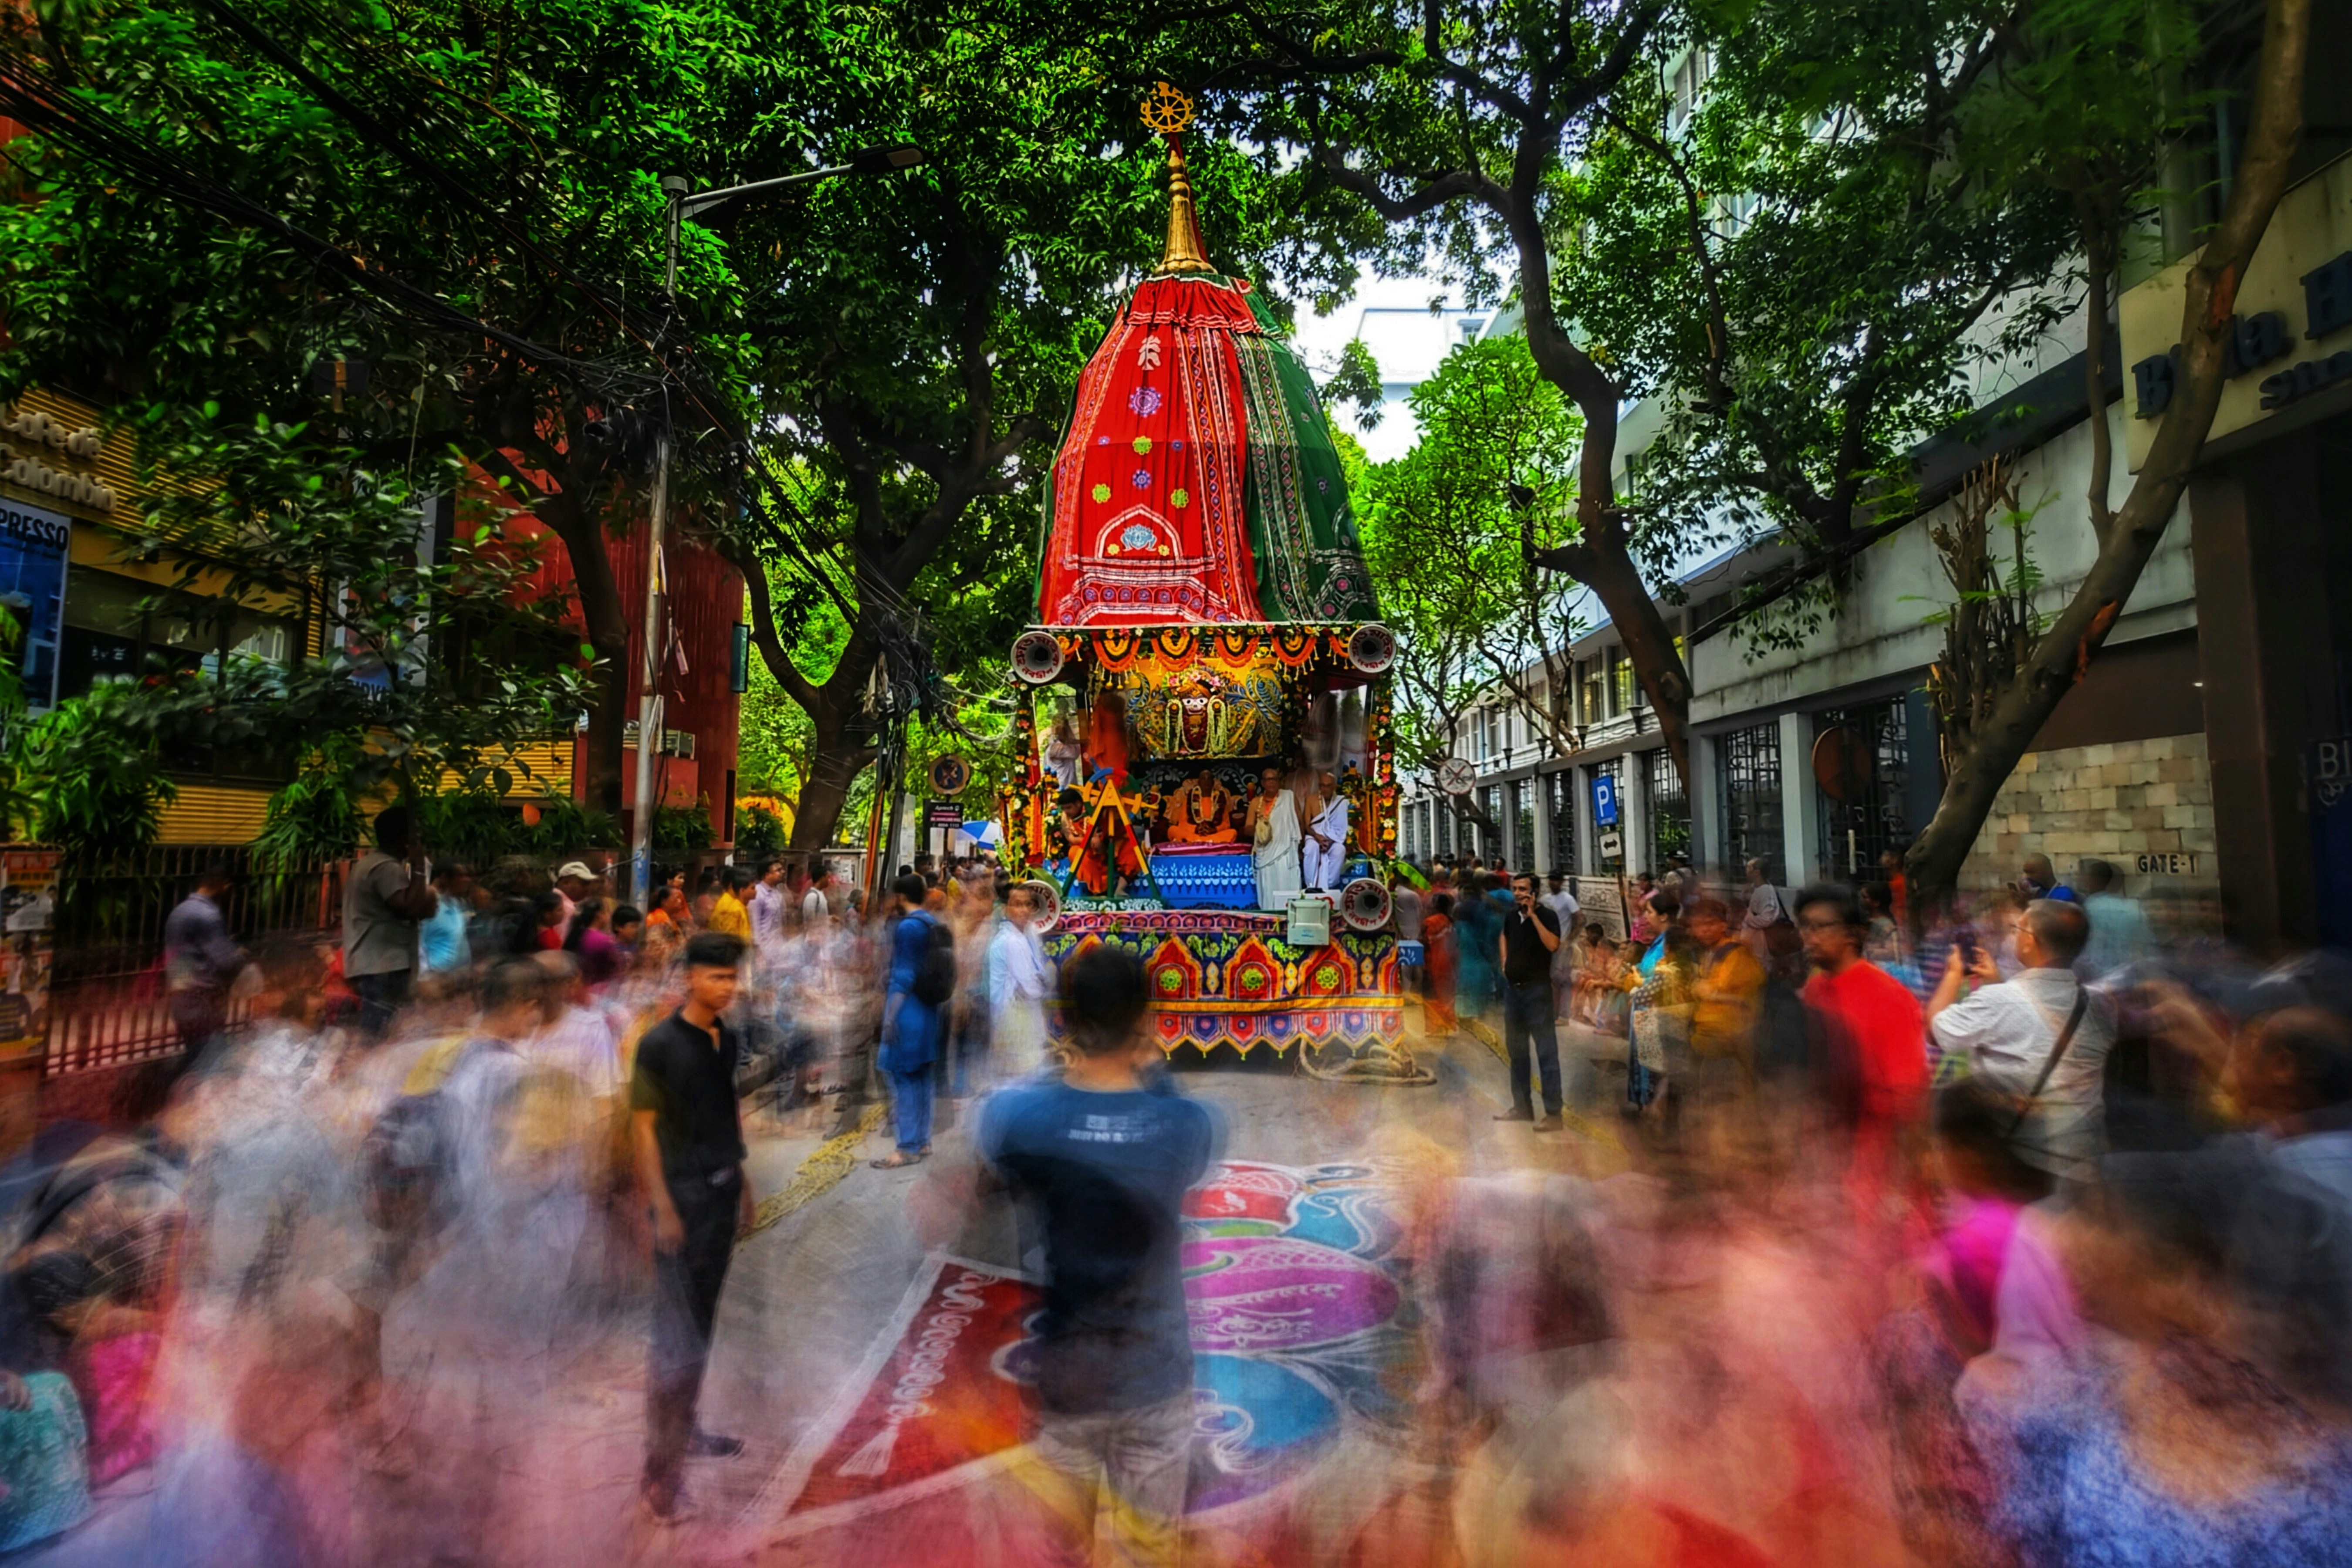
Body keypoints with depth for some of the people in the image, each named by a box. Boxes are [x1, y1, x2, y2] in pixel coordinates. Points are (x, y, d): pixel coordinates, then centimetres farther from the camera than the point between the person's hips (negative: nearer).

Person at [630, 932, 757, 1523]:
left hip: (724, 1190, 6)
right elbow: (644, 1127, -12)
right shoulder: (659, 1044, -14)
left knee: (703, 1322, 17)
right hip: (682, 1193, -6)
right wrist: (661, 1206, -14)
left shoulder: (728, 1039, 4)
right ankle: (661, 1467, 9)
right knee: (676, 1332, -1)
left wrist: (744, 1183, 13)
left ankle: (685, 1428, 33)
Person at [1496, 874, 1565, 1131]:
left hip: (1537, 989, -7)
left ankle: (1553, 1113, 0)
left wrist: (1533, 915, -25)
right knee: (1516, 1049, 14)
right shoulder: (1511, 915, 7)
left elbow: (1553, 946, -28)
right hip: (1512, 988, 7)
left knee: (1546, 1051, -4)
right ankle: (1522, 1106, 26)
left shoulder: (1547, 915, -11)